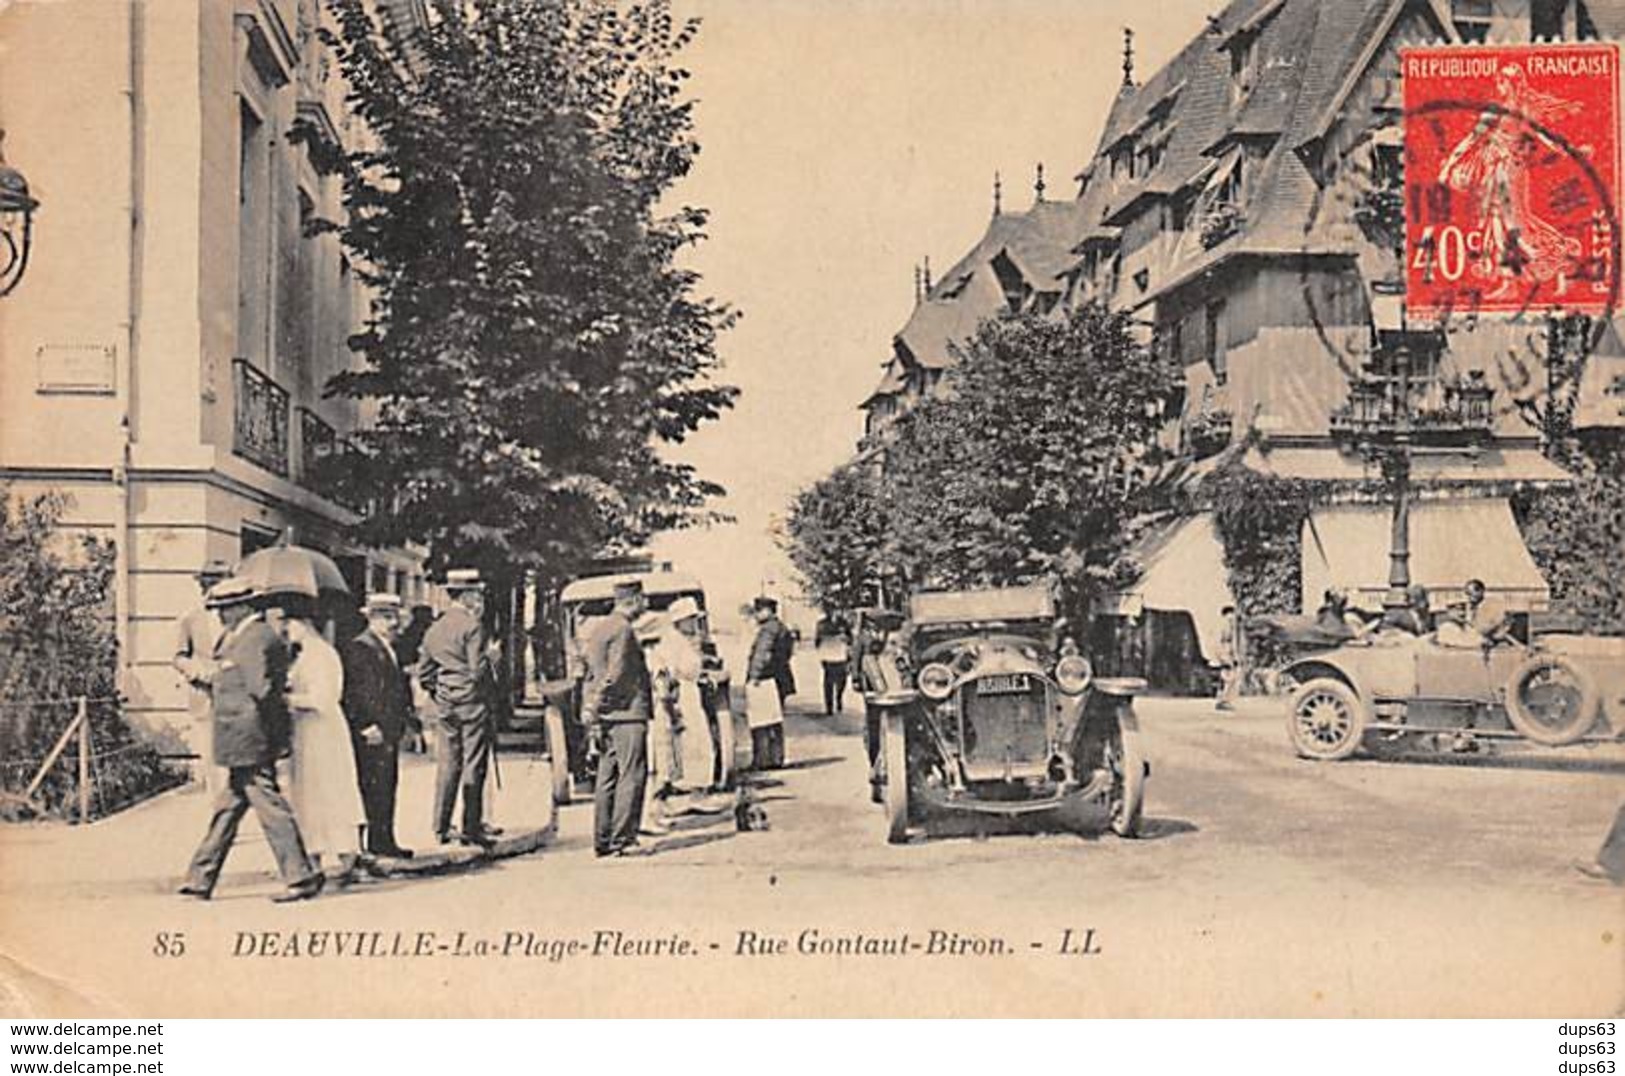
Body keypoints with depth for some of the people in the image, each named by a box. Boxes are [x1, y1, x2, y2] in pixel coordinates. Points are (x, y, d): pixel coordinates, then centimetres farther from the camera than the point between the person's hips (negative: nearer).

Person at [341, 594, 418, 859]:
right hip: (372, 733, -9)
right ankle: (378, 840, -3)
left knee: (387, 785, 11)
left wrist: (408, 718, 16)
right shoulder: (358, 648, -10)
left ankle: (383, 839, 16)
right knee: (374, 786, -7)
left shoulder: (390, 649, 19)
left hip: (390, 731, 9)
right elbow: (354, 692, -16)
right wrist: (368, 726, -20)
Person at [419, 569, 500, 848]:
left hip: (444, 706, 7)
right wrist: (490, 656, 0)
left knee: (447, 765, 10)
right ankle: (471, 829, 0)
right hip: (471, 703, -7)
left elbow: (423, 672, 14)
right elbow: (477, 671, -17)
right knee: (473, 765, -2)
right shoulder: (472, 625, -12)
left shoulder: (434, 629, 11)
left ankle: (441, 828, 12)